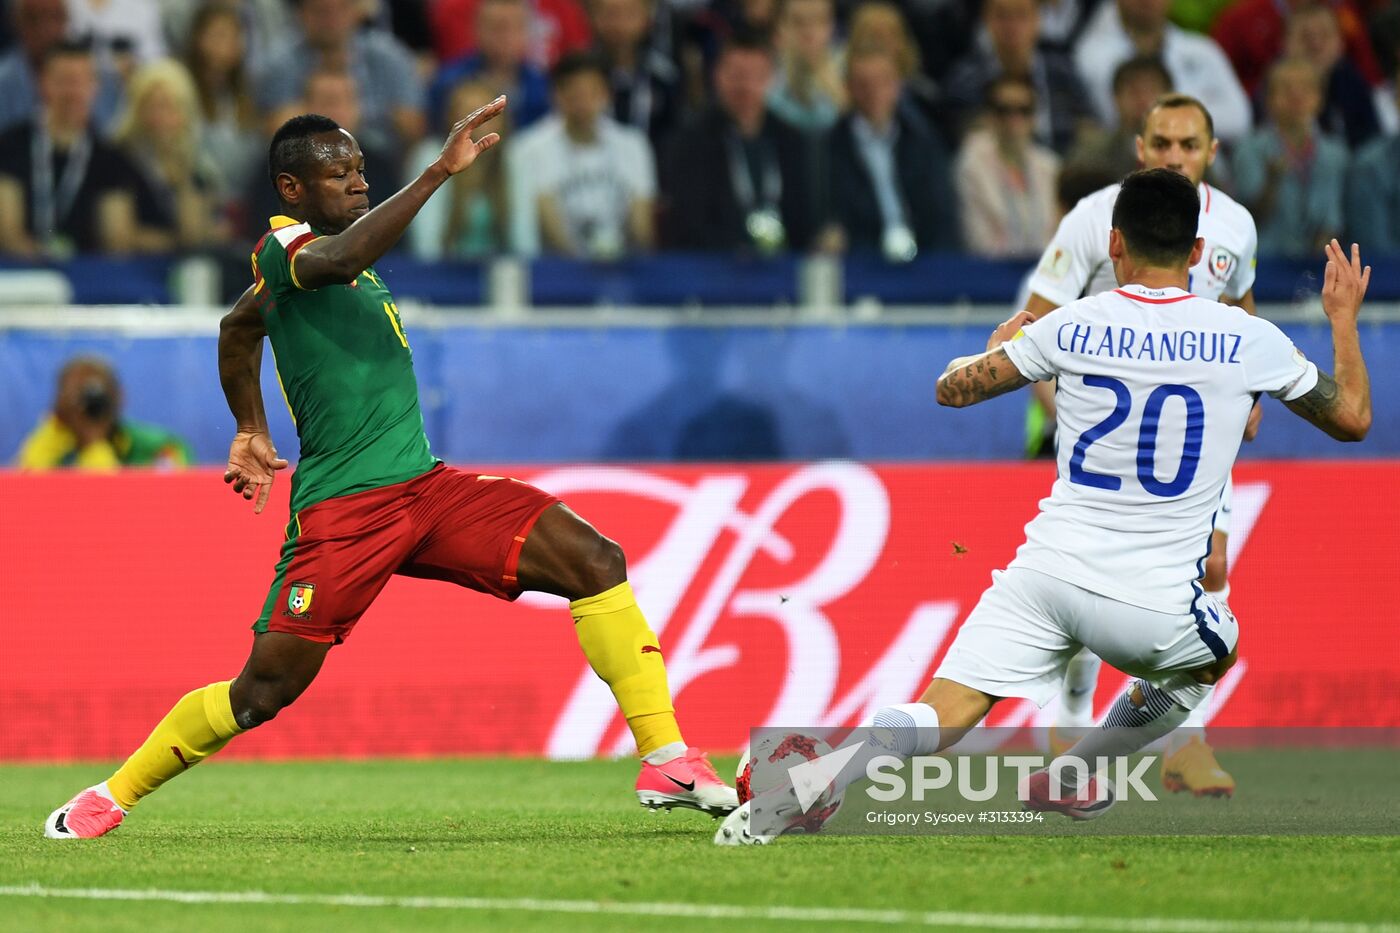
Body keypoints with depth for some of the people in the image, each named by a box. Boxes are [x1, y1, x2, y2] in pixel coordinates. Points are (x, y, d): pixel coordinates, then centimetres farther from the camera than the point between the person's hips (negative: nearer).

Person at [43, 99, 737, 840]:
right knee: (266, 690, -4)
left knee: (594, 561, -10)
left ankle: (666, 759, -11)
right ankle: (113, 794, 18)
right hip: (342, 510, -8)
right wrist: (439, 172, -39)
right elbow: (341, 259, -34)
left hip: (425, 486, 8)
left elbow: (239, 326, 35)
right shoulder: (283, 246, -9)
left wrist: (252, 430, 34)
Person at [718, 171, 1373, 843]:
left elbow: (953, 388, 13)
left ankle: (788, 799, -28)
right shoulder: (1248, 340, 1)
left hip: (1045, 569, 1)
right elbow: (1351, 418, 13)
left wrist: (1000, 345, 35)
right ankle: (1069, 778, 28)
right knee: (1215, 655, 33)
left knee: (933, 723, -4)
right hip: (1152, 606, -1)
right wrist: (1344, 320, 30)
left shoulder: (1071, 327, 3)